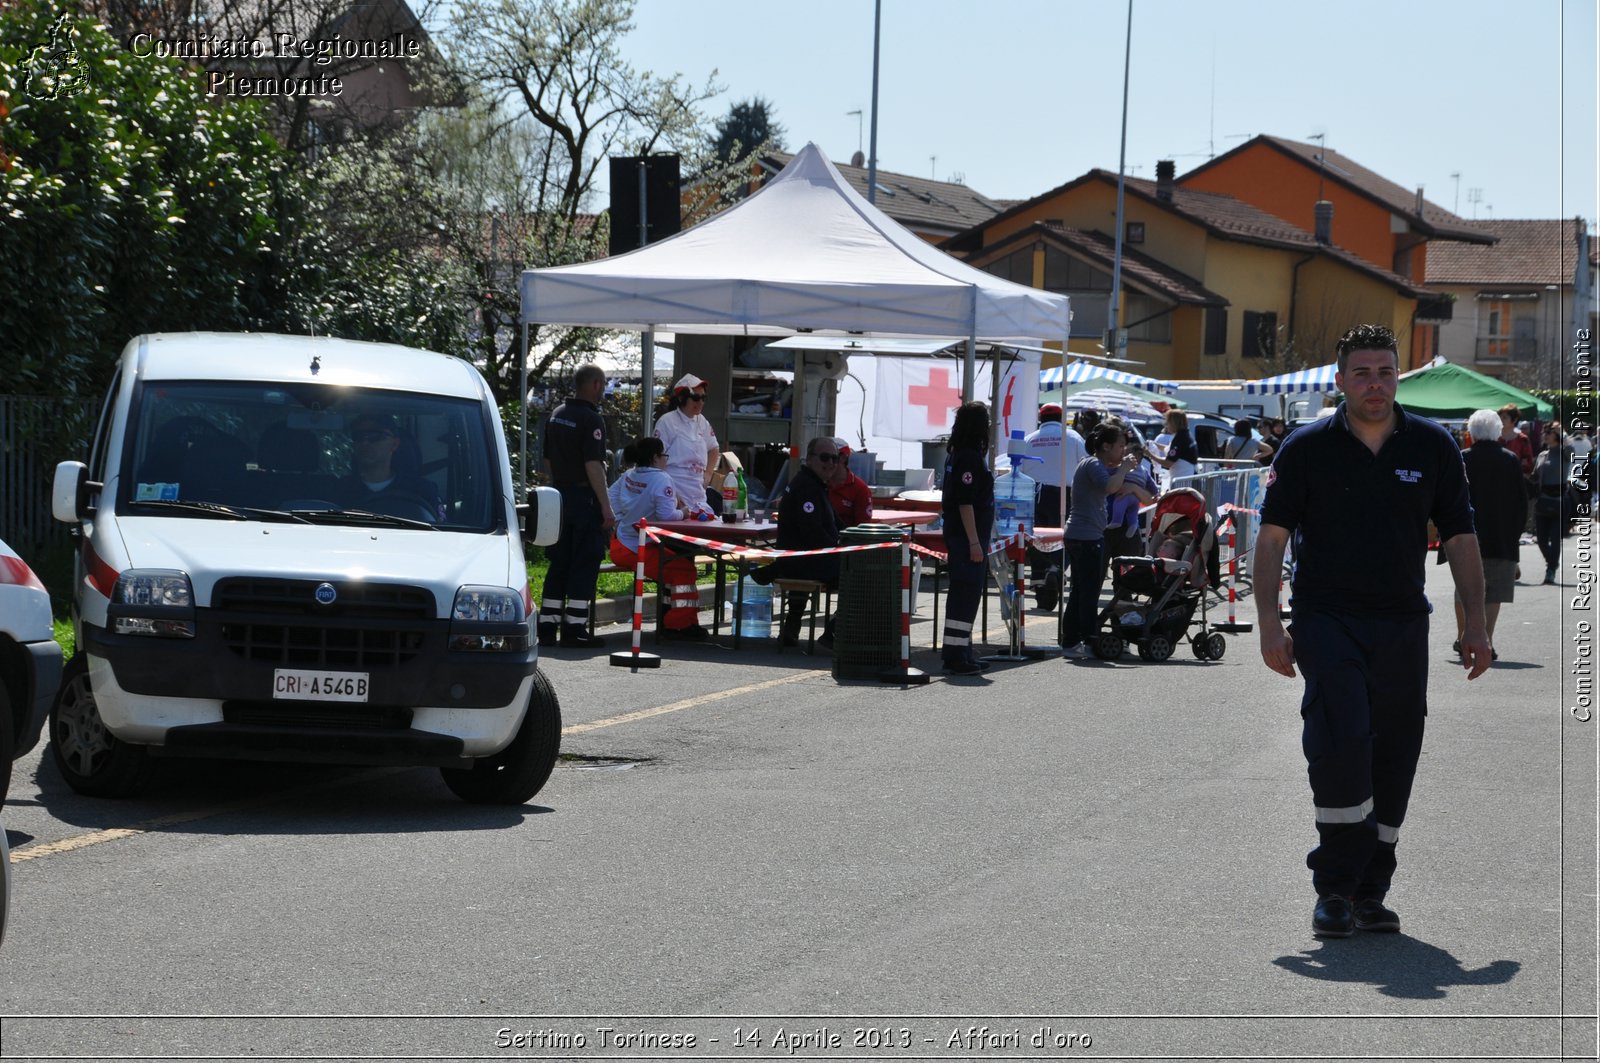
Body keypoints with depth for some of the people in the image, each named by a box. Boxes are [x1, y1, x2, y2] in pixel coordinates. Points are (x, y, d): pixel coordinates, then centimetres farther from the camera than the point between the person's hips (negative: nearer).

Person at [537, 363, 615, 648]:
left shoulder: (556, 415, 11)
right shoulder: (591, 419, -14)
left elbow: (548, 461, 16)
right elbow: (593, 466, -20)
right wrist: (606, 507, -18)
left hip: (560, 496, 8)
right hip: (585, 497, -8)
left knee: (559, 563, 12)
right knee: (584, 564, -3)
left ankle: (547, 626, 11)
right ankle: (574, 629, -4)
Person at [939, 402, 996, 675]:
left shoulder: (956, 455, 13)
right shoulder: (969, 458, -17)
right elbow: (965, 503, -21)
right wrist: (974, 542, -21)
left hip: (958, 536, 10)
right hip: (967, 537, -10)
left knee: (964, 593, 14)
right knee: (966, 593, -7)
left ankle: (962, 653, 20)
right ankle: (956, 657, -7)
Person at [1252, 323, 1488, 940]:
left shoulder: (1433, 447, 6)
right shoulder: (1306, 448, 0)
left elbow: (1460, 537, 10)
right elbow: (1271, 536, 0)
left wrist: (1475, 624, 4)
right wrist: (1270, 626, -8)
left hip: (1403, 625, 3)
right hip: (1326, 618, -3)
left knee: (1394, 757, 6)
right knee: (1340, 742, -18)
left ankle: (1369, 892, 18)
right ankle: (1335, 889, -9)